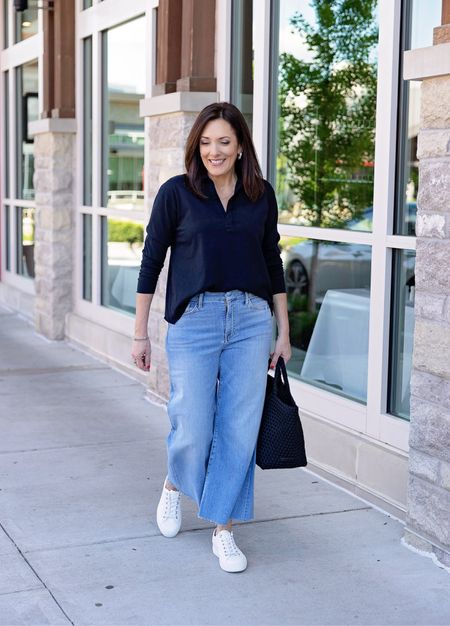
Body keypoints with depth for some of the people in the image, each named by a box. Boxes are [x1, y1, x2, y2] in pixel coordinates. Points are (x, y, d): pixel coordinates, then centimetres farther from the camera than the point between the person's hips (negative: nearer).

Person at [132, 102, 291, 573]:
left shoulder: (261, 195, 7)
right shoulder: (177, 192, -2)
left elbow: (273, 263, 13)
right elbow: (151, 261, 2)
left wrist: (284, 332, 12)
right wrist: (140, 334, 1)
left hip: (251, 320, 3)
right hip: (193, 321, -2)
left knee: (239, 429, 2)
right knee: (193, 427, -1)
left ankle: (223, 530, 17)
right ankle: (173, 486, 34)